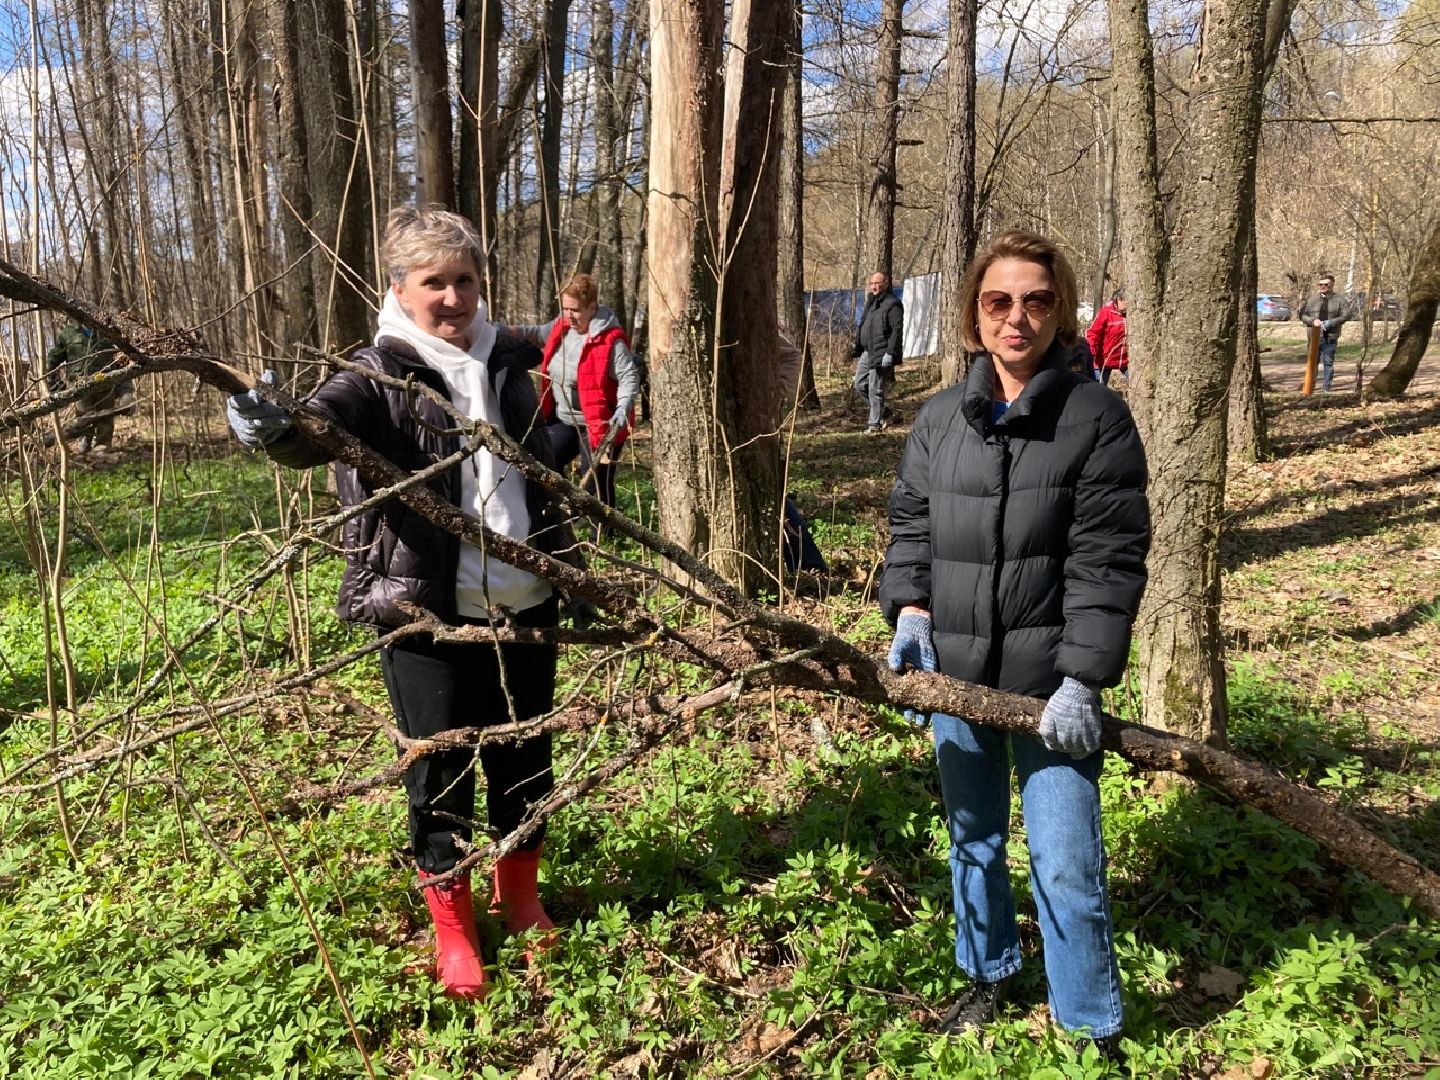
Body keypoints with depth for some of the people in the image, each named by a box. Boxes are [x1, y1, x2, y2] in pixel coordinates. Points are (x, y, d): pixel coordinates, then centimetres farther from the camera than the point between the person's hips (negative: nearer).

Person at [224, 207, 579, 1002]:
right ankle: (451, 923, 26)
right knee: (442, 768, 7)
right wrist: (272, 429, -50)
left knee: (524, 755, 16)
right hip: (428, 612, -5)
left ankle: (519, 891, 38)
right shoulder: (381, 375, -7)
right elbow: (317, 430, -27)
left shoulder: (508, 364, 9)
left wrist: (574, 572, 23)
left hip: (525, 605, 5)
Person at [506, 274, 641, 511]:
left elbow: (630, 376, -20)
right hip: (563, 420, 9)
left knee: (597, 485, -3)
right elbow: (539, 333, 22)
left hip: (598, 425, -8)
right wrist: (507, 330, 6)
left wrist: (622, 413, -34)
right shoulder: (562, 327, 3)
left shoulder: (609, 339, -20)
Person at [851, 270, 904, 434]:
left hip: (881, 354, -9)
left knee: (875, 390, -6)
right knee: (860, 385, 13)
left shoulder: (892, 304, -11)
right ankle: (881, 413, 27)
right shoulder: (870, 302, 17)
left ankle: (875, 424, 4)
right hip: (867, 352, 9)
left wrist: (890, 353, -23)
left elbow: (897, 331, -18)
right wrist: (857, 350, 20)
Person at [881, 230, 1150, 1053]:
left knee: (1066, 865, -1)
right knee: (973, 838, 20)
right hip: (954, 671, 5)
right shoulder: (939, 420, 6)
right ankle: (989, 974, 43)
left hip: (1050, 679, -4)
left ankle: (1092, 1030, 21)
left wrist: (1083, 680, -18)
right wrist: (910, 610, -7)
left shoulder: (1098, 417, -7)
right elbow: (911, 525, 10)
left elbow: (1107, 560, -12)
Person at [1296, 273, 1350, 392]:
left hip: (1330, 337, -1)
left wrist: (1331, 322, -18)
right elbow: (1302, 314, 3)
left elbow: (1346, 314, -5)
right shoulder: (1310, 298, 6)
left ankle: (1327, 387, 11)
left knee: (1328, 362, 4)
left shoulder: (1338, 300, 3)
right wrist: (1312, 320, -17)